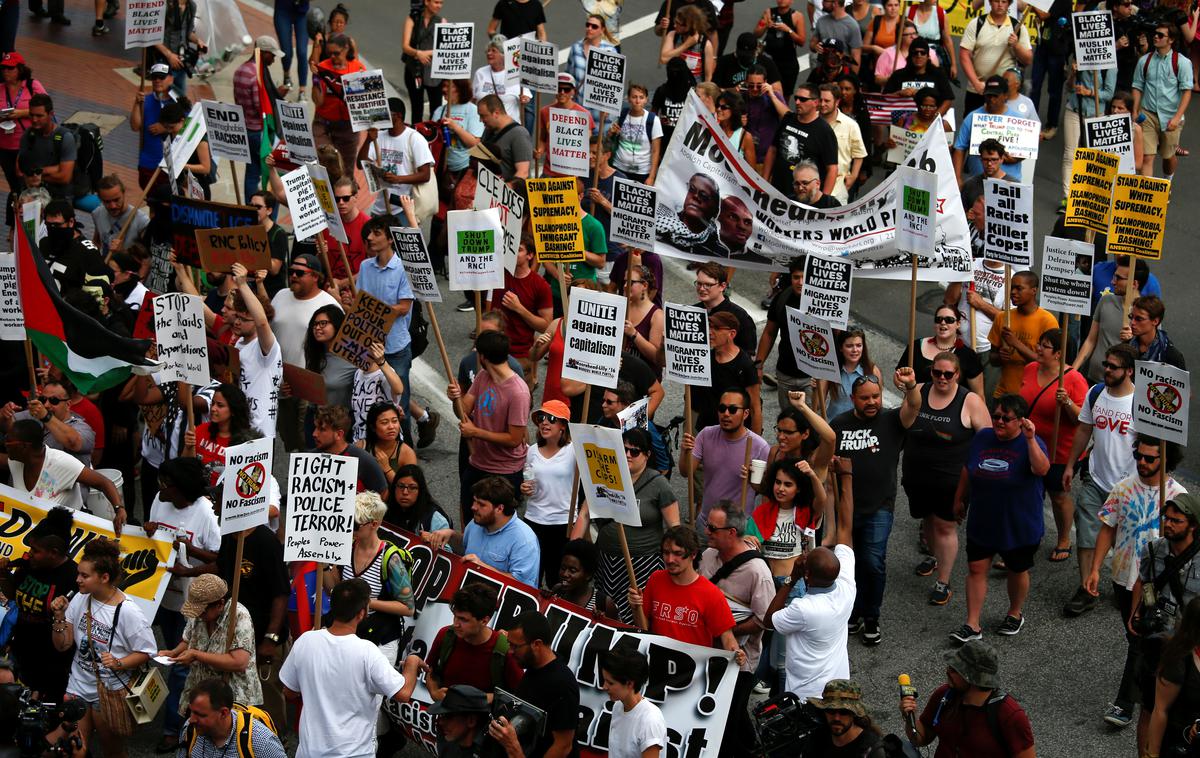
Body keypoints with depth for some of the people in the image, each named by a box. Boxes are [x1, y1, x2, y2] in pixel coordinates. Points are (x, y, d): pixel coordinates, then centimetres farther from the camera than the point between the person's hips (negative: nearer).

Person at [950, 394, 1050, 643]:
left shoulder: (1030, 443, -16)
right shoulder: (982, 438, -1)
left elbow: (1042, 469, -37)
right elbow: (967, 471, 13)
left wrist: (1030, 439, -45)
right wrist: (959, 499, 19)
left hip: (1019, 527, -4)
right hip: (982, 523, 4)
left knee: (1017, 571, 16)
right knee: (976, 569, 3)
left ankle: (1015, 615, 39)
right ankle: (972, 625, 10)